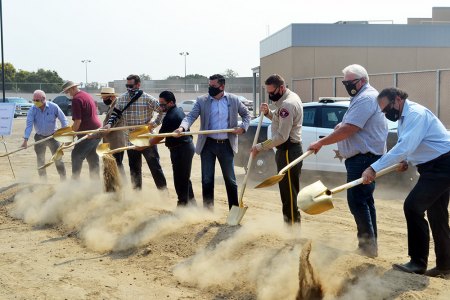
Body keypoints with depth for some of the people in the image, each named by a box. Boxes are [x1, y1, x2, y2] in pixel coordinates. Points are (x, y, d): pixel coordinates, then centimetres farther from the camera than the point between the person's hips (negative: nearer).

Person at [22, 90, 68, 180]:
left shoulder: (54, 107, -15)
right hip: (39, 137, 2)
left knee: (58, 159, -2)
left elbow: (63, 120, -7)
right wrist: (25, 139, -30)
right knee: (40, 161, 6)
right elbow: (29, 125, -19)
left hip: (53, 136, -2)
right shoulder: (33, 110, -12)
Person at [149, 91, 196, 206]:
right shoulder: (179, 110, 8)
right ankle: (191, 202, 29)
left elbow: (159, 137, -16)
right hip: (187, 146, 11)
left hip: (180, 150, -11)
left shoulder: (170, 117, -22)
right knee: (185, 178, 20)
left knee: (180, 180, -2)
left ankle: (183, 203, 5)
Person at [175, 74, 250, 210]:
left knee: (230, 179, 8)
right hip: (208, 144, 0)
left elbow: (246, 114, 14)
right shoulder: (202, 100, -2)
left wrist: (243, 127, -5)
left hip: (226, 145, 0)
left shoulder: (233, 100, 1)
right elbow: (191, 116, -11)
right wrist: (182, 127, -30)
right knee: (207, 180, 5)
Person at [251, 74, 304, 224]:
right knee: (286, 191, 16)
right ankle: (289, 224, 24)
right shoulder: (288, 98, 12)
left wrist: (259, 147, -17)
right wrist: (268, 113, 6)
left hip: (288, 151, -11)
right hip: (287, 150, 11)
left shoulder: (288, 104, -21)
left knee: (290, 194, -8)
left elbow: (282, 136, -24)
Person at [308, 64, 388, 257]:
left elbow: (348, 129, -23)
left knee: (357, 201, -11)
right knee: (365, 200, 13)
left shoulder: (366, 98, -16)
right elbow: (354, 127, 31)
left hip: (363, 158, -11)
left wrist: (321, 142, -17)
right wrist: (342, 125, 8)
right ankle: (370, 244, 20)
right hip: (363, 157, 11)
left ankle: (368, 244, -8)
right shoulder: (362, 98, 19)